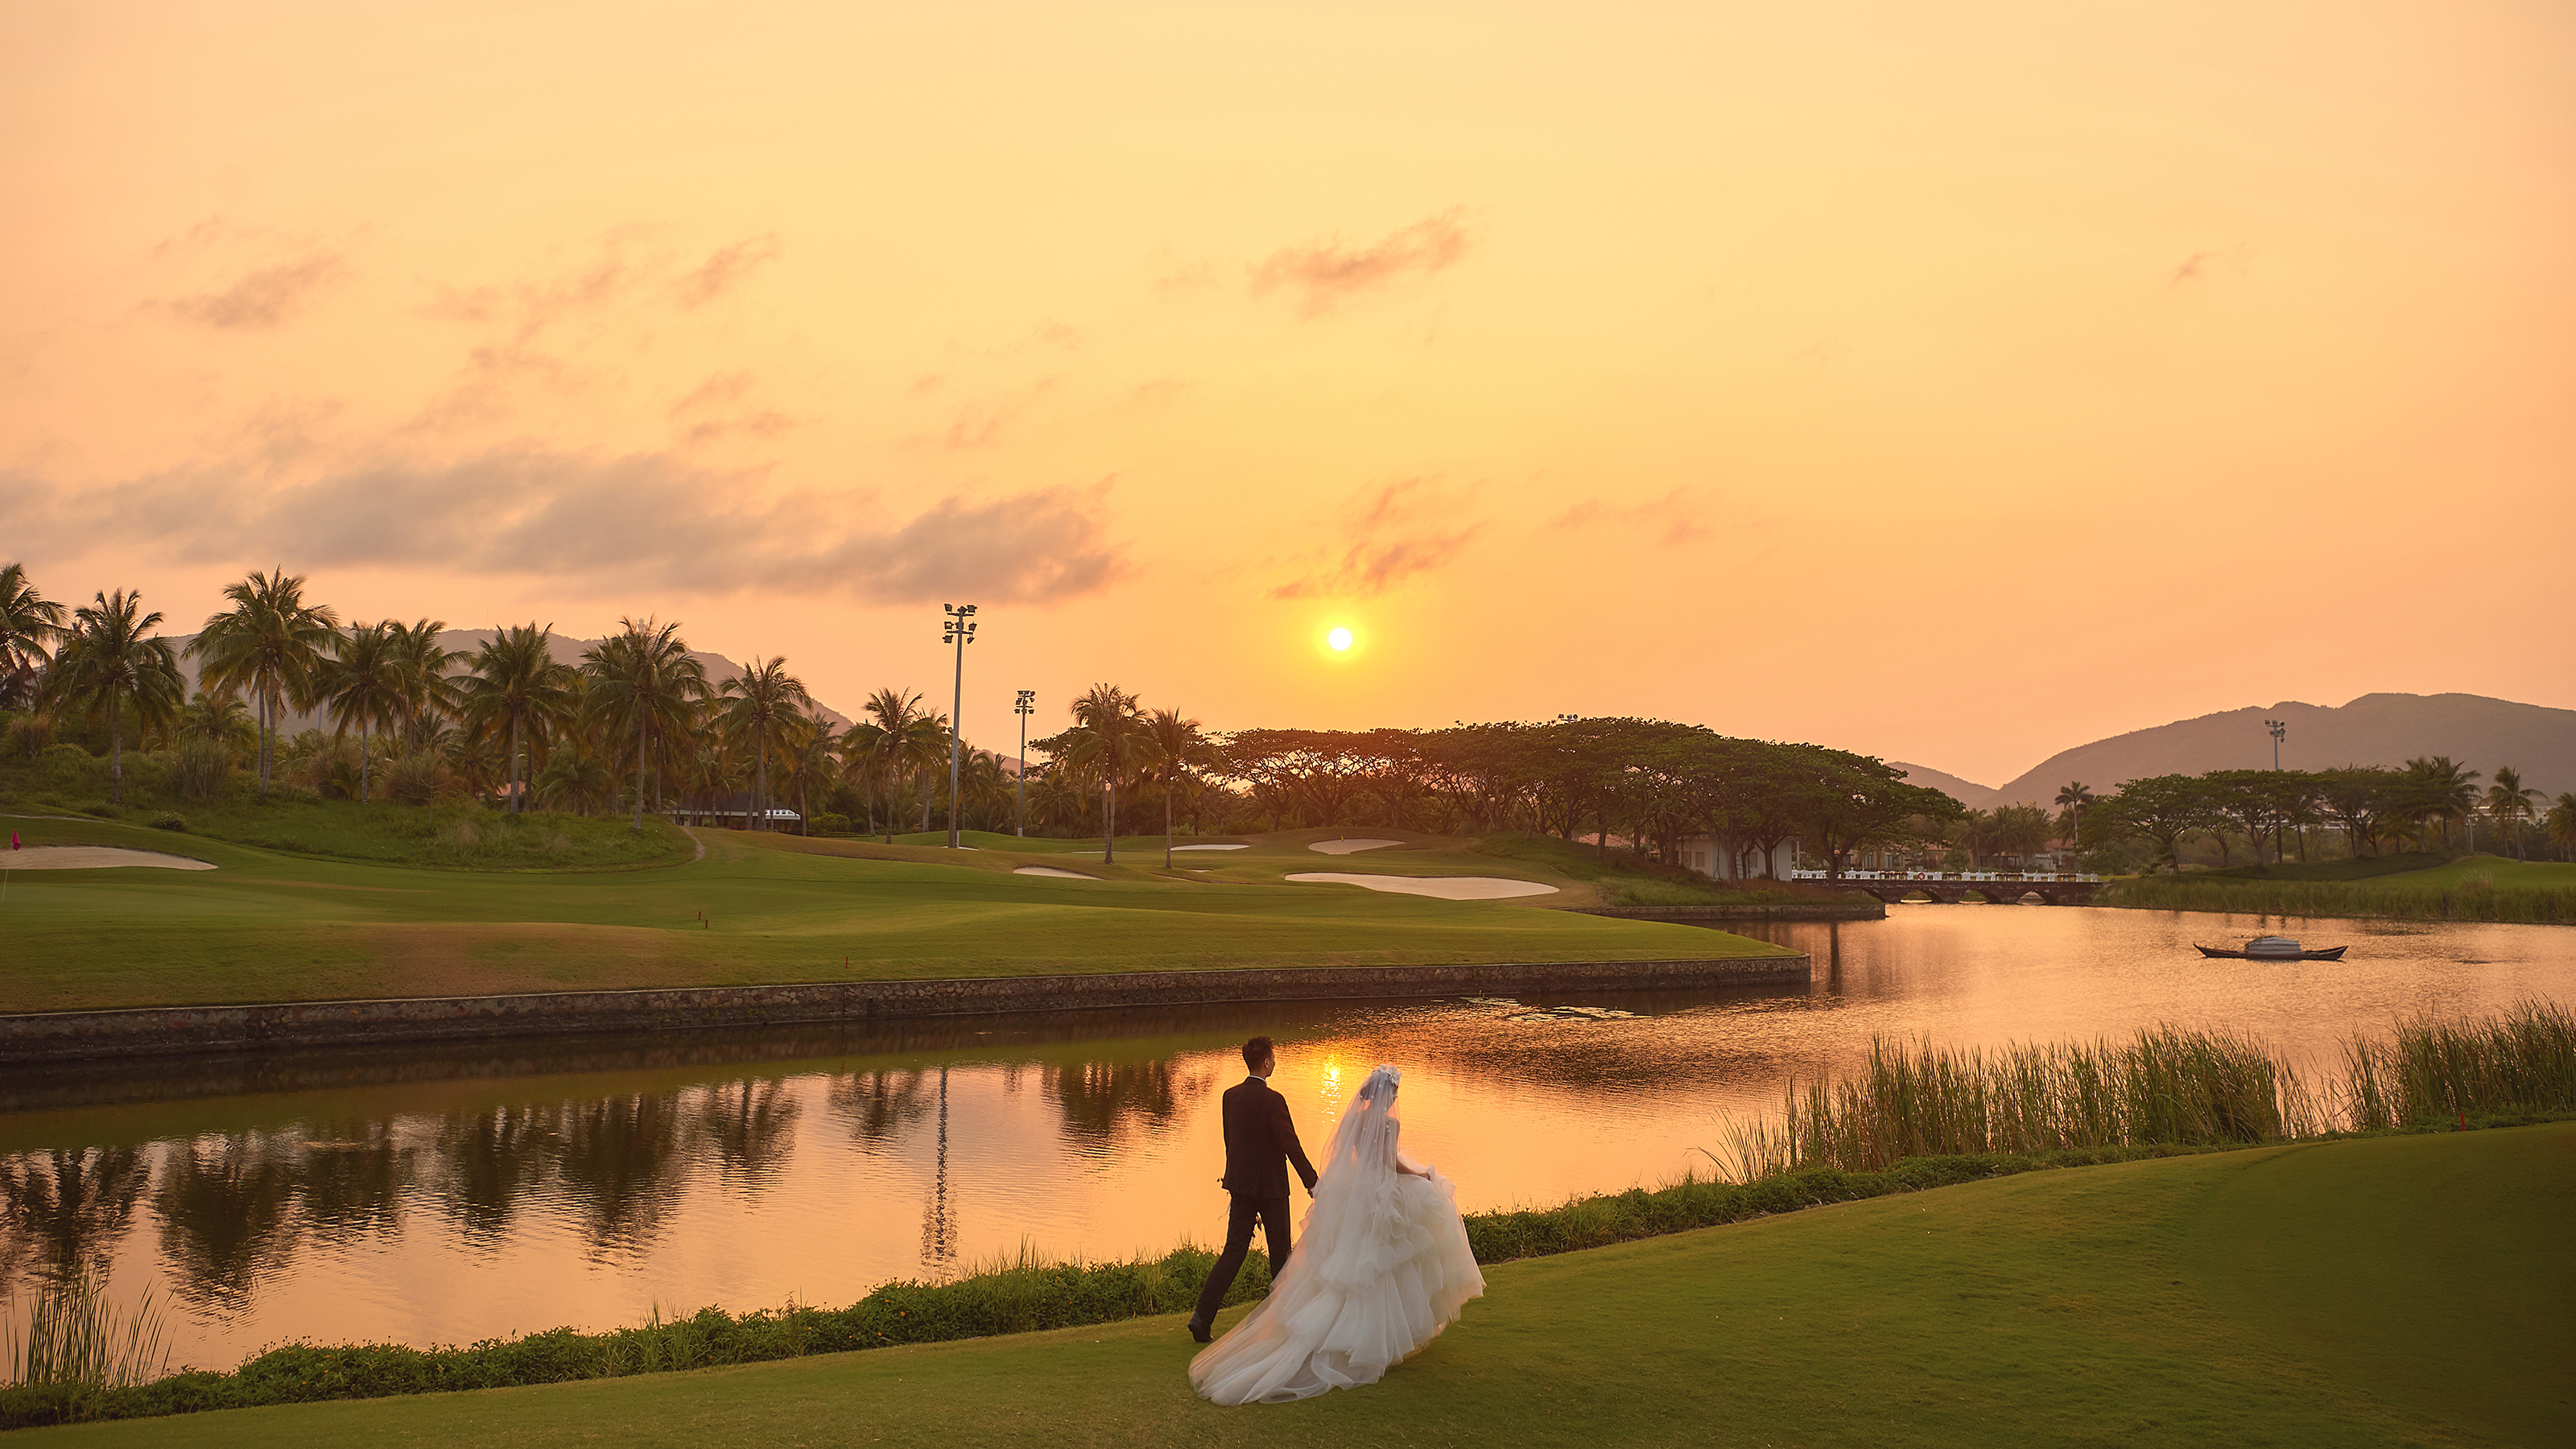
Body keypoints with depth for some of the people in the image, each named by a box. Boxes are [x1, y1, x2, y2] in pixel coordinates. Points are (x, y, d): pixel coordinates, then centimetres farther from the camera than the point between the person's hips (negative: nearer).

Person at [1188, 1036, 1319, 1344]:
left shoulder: (1230, 1096, 3)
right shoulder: (1272, 1100, -18)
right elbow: (1290, 1145, -18)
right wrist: (1312, 1182, -12)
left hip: (1240, 1183, 6)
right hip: (1270, 1185, -6)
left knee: (1234, 1250, 7)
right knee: (1279, 1252, 10)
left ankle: (1203, 1315, -3)